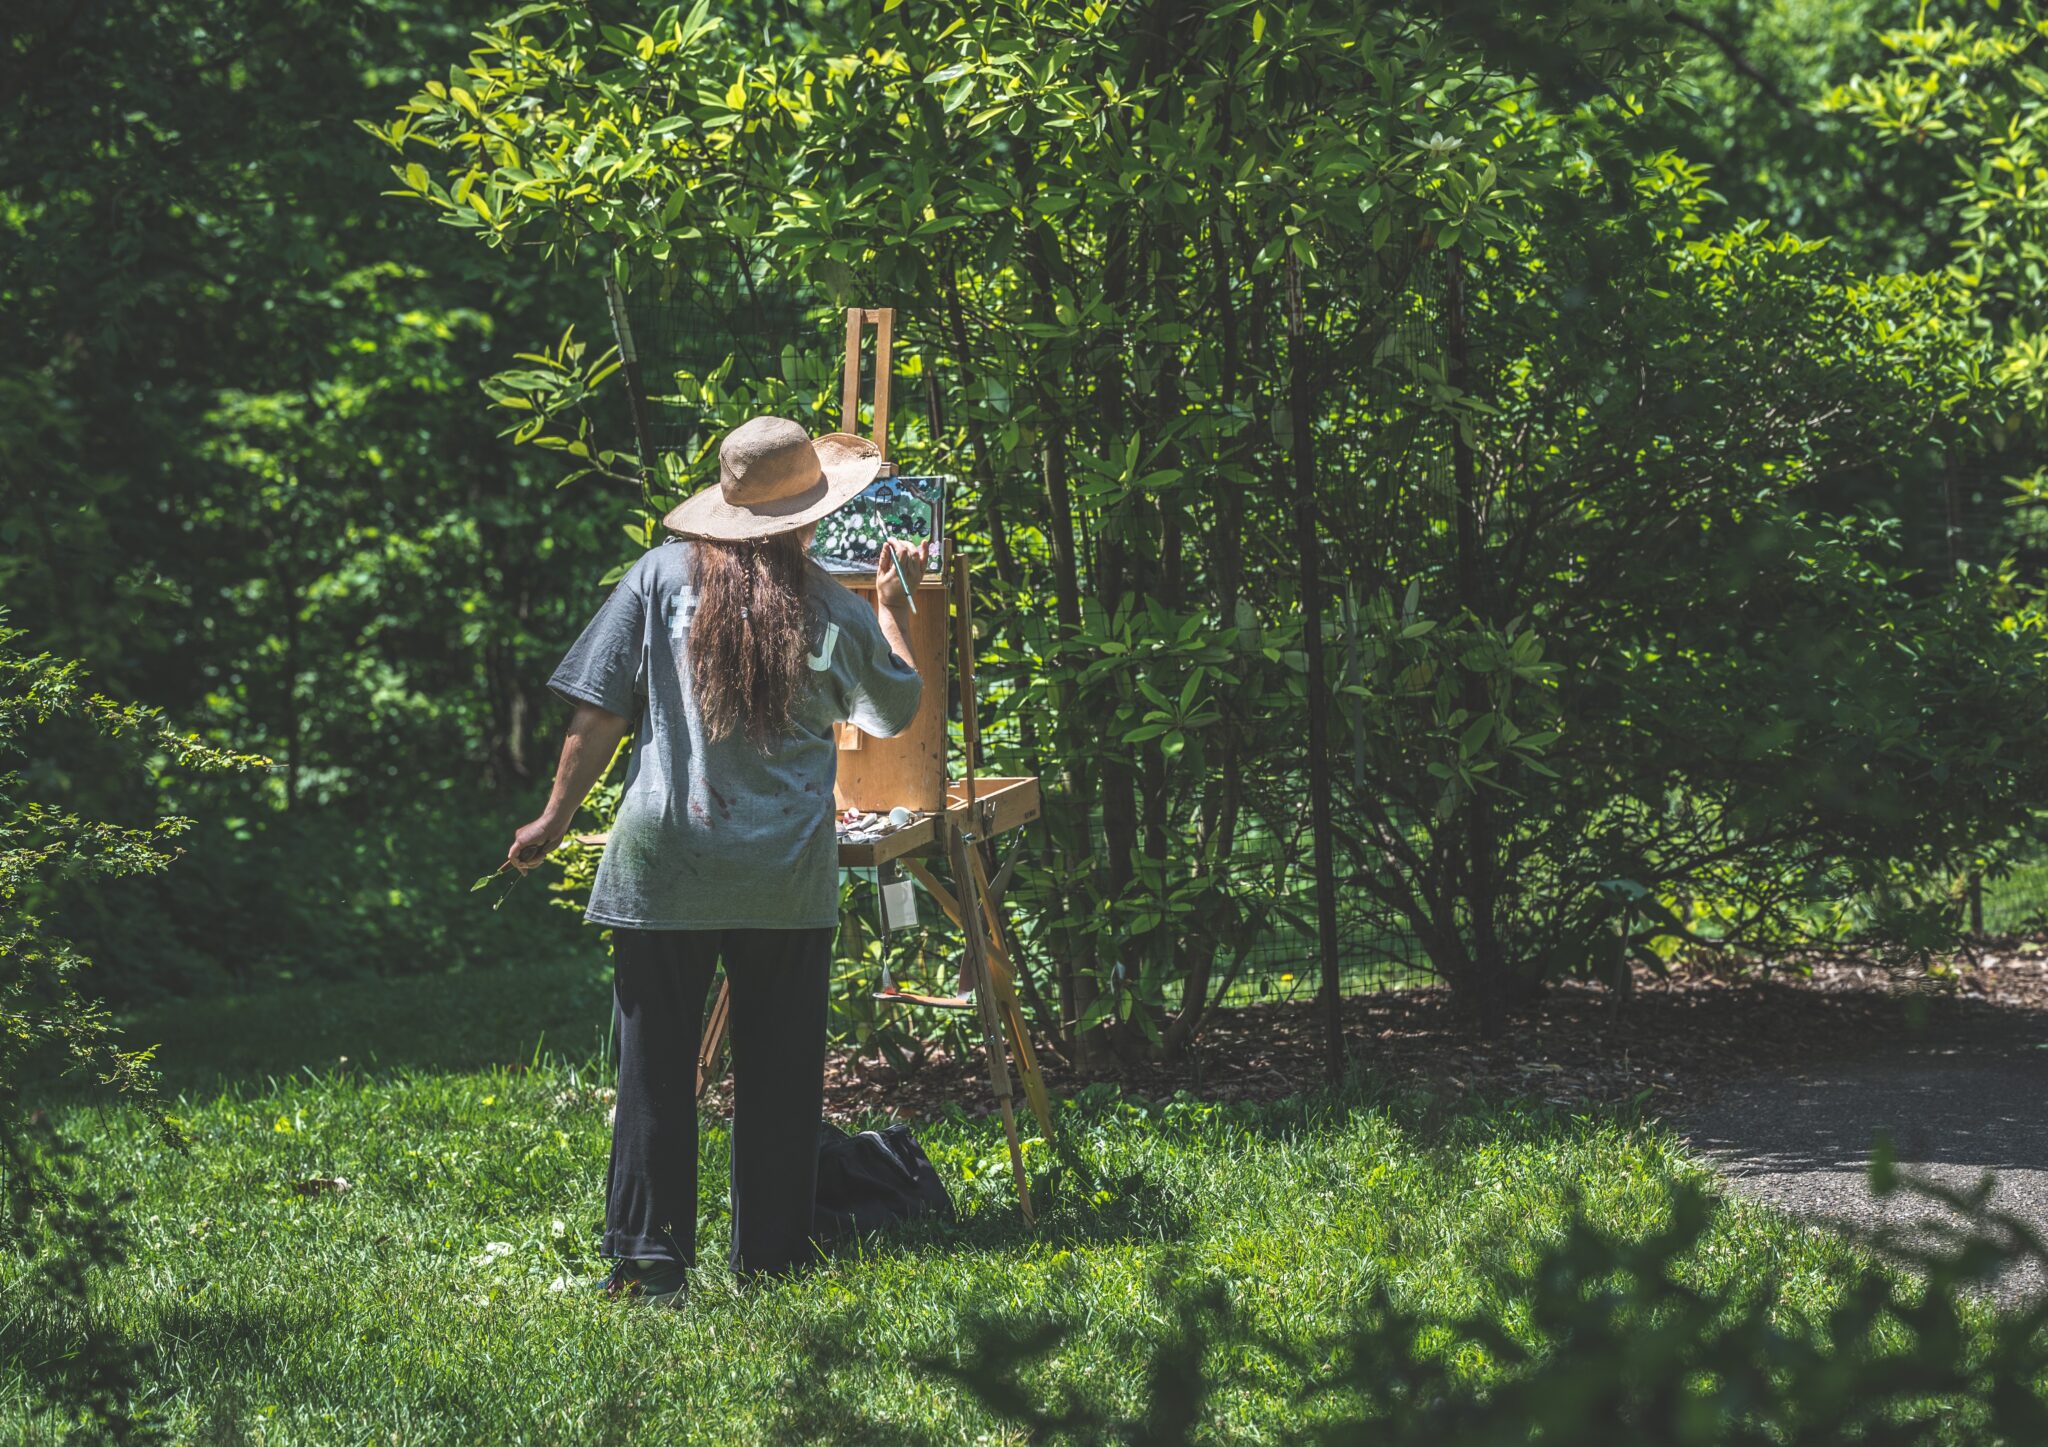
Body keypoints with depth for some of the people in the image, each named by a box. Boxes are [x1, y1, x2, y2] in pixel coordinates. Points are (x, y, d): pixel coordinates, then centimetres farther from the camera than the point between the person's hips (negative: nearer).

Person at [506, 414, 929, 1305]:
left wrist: (556, 817, 7)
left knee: (655, 1064, 4)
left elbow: (600, 713, -2)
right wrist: (894, 605, 35)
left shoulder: (663, 574, -1)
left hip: (664, 862, 0)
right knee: (778, 1067, 11)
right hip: (787, 876, 0)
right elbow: (898, 708, 21)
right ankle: (772, 1253, 15)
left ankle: (647, 1258, 1)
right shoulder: (835, 611, 1)